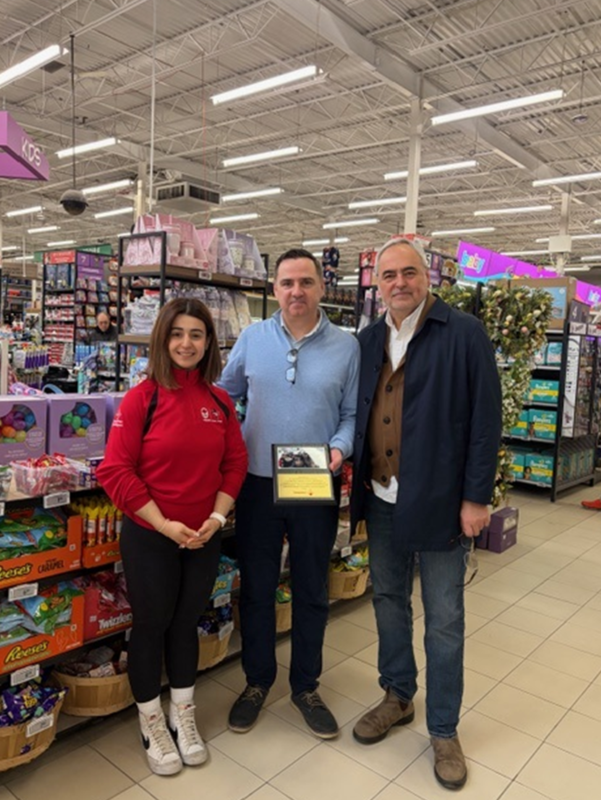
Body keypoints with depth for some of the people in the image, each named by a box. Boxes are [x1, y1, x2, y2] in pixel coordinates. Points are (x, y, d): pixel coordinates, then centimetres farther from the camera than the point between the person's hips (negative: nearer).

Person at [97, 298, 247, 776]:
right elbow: (115, 471, -16)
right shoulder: (142, 397, -14)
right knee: (151, 625, 12)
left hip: (204, 537, 4)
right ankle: (152, 725, 34)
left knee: (186, 623, 19)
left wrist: (217, 516, -8)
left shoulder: (220, 401, 0)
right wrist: (164, 524, -18)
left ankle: (184, 717, 39)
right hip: (149, 537, -4)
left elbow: (235, 463, 4)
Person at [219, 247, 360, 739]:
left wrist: (340, 449, -17)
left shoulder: (346, 347, -3)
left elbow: (352, 415, 0)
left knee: (312, 591, 14)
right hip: (257, 484, 1)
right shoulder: (252, 338, 1)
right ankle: (257, 681, 35)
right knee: (256, 588, 14)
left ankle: (306, 686, 35)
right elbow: (225, 394, 11)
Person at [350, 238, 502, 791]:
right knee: (389, 602, 19)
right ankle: (397, 697, 40)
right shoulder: (368, 340, 7)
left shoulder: (464, 334, -9)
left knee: (444, 620, 10)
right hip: (381, 500, 5)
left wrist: (476, 497, -12)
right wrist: (352, 474, 2)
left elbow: (486, 419, -10)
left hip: (439, 502, -5)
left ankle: (444, 730, 29)